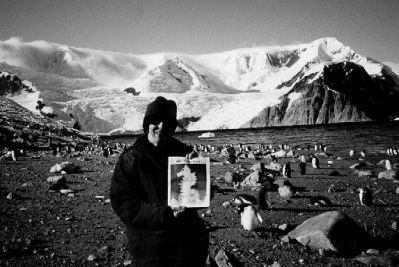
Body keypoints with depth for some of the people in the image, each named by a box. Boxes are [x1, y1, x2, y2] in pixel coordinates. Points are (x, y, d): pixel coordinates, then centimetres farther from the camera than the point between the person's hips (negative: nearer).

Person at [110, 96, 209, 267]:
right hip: (148, 245, -2)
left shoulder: (183, 152, 3)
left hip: (188, 239, 3)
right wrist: (163, 213, -23)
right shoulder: (130, 159, -5)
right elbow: (123, 204, -12)